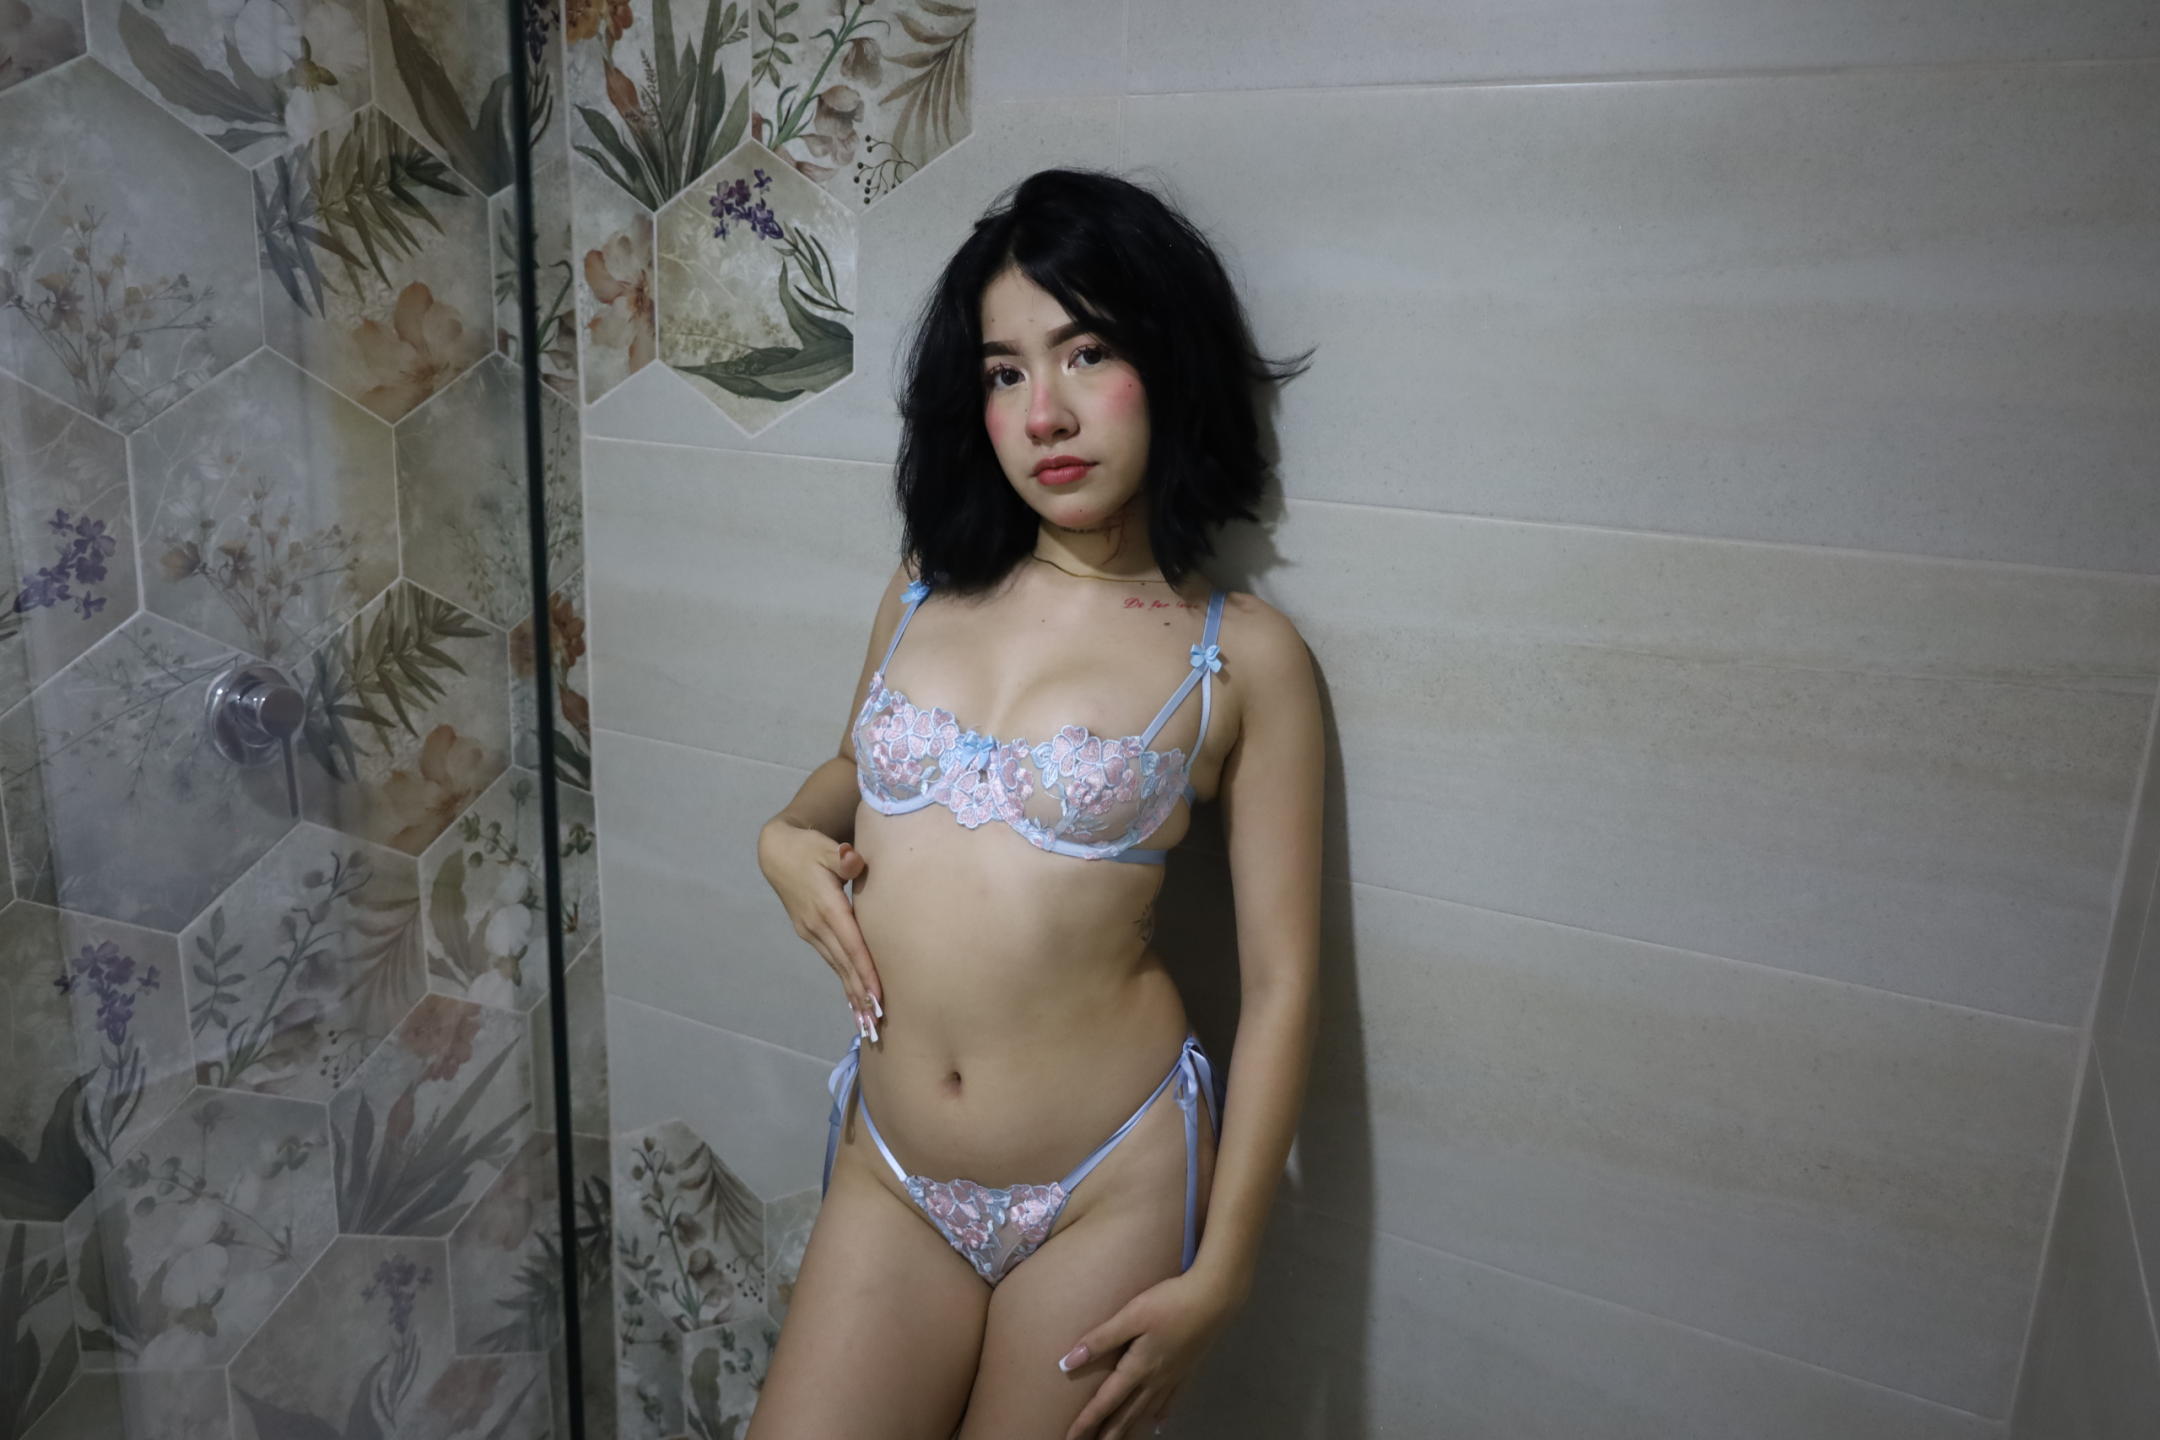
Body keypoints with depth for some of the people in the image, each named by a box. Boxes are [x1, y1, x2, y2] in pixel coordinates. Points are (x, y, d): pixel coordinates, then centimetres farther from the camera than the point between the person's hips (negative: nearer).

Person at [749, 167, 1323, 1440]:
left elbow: (1281, 978, -7)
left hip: (1109, 1193, -3)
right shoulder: (927, 592, 3)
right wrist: (788, 834, -1)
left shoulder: (1243, 656, -8)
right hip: (889, 1176, 4)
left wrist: (1220, 1273, -8)